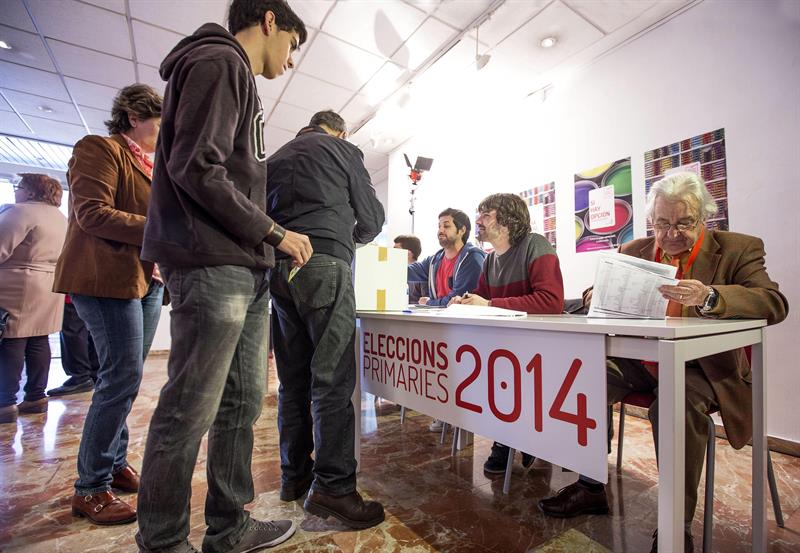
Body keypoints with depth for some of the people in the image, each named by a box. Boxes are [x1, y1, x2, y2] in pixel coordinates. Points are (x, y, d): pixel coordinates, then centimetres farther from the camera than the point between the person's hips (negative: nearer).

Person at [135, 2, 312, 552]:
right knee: (190, 409, 0)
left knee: (243, 401, 12)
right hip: (212, 266, -9)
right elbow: (195, 168, -14)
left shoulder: (237, 76, 28)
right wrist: (274, 232, -10)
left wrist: (267, 245, 14)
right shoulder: (218, 62, -1)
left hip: (245, 270, 10)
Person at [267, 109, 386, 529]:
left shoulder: (274, 159, 27)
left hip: (278, 267, 6)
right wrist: (353, 237, 28)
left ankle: (293, 475, 18)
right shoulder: (343, 150, 11)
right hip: (324, 263, -6)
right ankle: (332, 486, -4)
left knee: (292, 379, 9)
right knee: (332, 379, -7)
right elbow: (372, 218, 9)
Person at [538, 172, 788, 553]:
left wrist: (709, 298, -35)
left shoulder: (739, 250, -1)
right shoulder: (634, 251, 9)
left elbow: (775, 303, -15)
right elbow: (599, 293, 10)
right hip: (641, 361, 4)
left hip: (701, 366, -3)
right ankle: (591, 487, 0)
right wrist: (599, 295, -16)